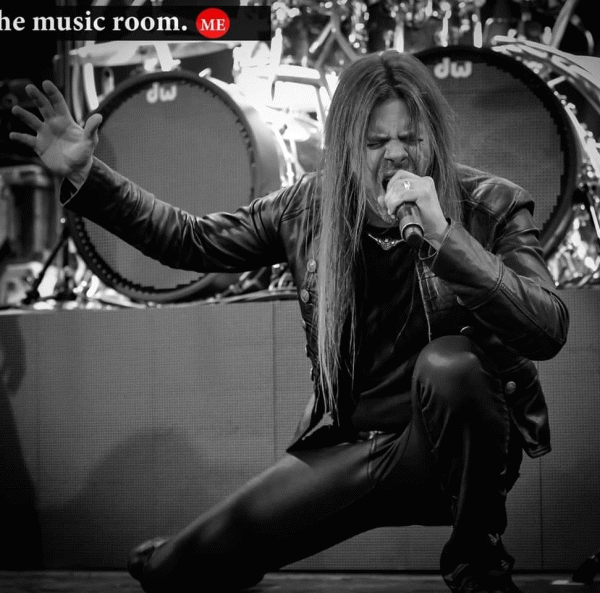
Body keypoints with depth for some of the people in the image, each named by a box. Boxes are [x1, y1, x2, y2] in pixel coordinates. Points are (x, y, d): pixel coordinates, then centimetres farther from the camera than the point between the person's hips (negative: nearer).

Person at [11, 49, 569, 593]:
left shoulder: (493, 206, -10)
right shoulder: (309, 205, 0)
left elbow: (549, 330, -22)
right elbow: (191, 239, 11)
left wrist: (443, 235, -32)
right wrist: (83, 175, 3)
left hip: (458, 445, -2)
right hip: (350, 445, 3)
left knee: (447, 363, -36)